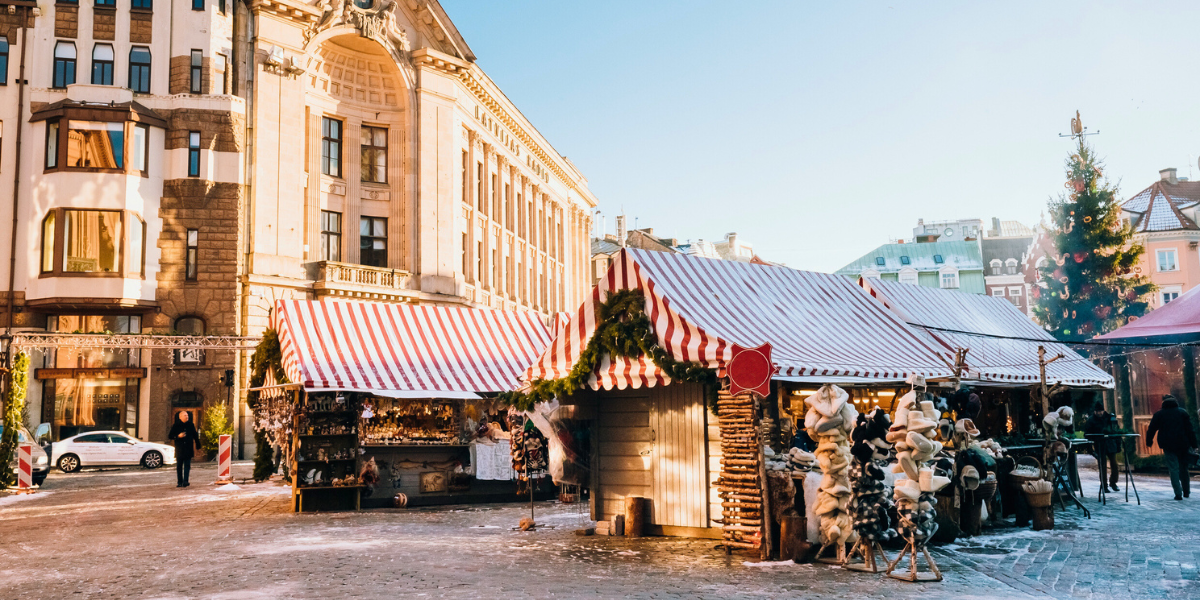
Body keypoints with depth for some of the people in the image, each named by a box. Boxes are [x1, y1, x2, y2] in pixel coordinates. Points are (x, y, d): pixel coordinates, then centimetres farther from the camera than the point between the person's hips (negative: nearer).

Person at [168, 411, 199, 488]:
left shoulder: (191, 425, 8)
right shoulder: (175, 426, 2)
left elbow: (195, 436, 14)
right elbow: (170, 436, 3)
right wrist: (178, 436, -14)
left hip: (188, 449, 1)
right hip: (179, 449, -1)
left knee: (187, 465, -4)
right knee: (179, 466, 5)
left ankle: (185, 481, -6)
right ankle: (179, 482, 11)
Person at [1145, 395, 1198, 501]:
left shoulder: (1159, 414, 4)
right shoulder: (1182, 412, 6)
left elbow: (1151, 429, 4)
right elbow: (1189, 429, 1)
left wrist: (1148, 441, 16)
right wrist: (1193, 444, 2)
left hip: (1168, 446, -2)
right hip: (1183, 444, 2)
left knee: (1173, 469, -1)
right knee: (1183, 468, 18)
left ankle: (1178, 494, -9)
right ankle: (1186, 491, 25)